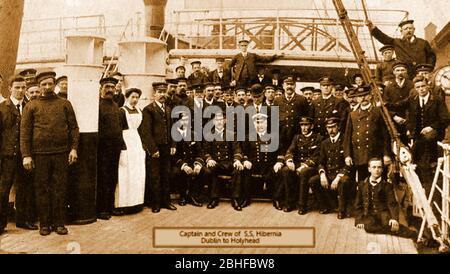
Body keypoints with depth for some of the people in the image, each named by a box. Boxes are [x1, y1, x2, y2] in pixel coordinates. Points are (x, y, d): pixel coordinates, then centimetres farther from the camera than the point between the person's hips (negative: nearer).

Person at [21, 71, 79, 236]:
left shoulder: (65, 104, 10)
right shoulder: (31, 106, 6)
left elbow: (74, 128, 8)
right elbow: (24, 132, 2)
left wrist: (73, 148, -3)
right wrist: (26, 155, -6)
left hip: (61, 153, 1)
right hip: (40, 154, 0)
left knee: (60, 188, 5)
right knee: (42, 189, 5)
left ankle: (59, 222, 14)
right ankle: (44, 224, 16)